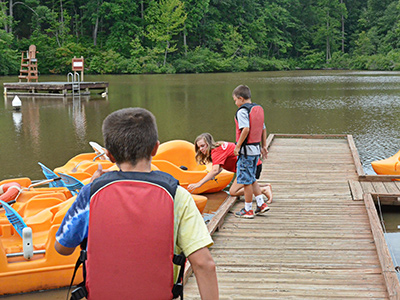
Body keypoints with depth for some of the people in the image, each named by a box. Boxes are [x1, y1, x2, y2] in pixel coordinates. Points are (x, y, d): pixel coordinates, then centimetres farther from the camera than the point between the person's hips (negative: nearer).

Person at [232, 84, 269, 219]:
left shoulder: (242, 110, -14)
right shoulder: (259, 109, 11)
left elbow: (246, 129, -25)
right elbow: (263, 129, 16)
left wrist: (238, 146, -19)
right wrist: (264, 146, 22)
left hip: (246, 149, -8)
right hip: (256, 149, 8)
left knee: (246, 180, 0)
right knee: (251, 179, 19)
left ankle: (248, 210, 6)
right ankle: (261, 204, 17)